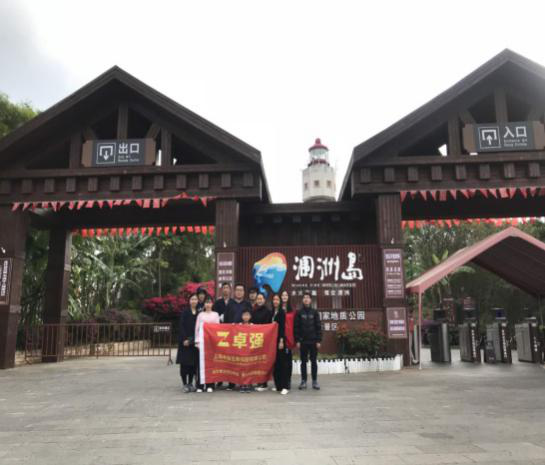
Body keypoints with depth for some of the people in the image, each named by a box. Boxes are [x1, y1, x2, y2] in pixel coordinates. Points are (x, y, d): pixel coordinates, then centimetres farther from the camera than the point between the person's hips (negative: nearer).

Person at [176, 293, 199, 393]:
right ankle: (185, 384, 6)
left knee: (194, 363, 5)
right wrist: (184, 339, -14)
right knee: (184, 363, -1)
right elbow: (182, 326, -6)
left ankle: (190, 383, 15)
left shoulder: (199, 313, 8)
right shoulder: (185, 312, -1)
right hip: (185, 340, -3)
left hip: (195, 341, 3)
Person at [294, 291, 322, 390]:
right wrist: (297, 340, -6)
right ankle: (303, 381, 13)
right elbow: (296, 327, 0)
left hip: (313, 341, 0)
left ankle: (315, 381, 13)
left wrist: (319, 340, -4)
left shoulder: (314, 312, 2)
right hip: (303, 341, 0)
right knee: (303, 361, 6)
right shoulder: (299, 313, 2)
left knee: (314, 361, 6)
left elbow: (318, 327, 2)